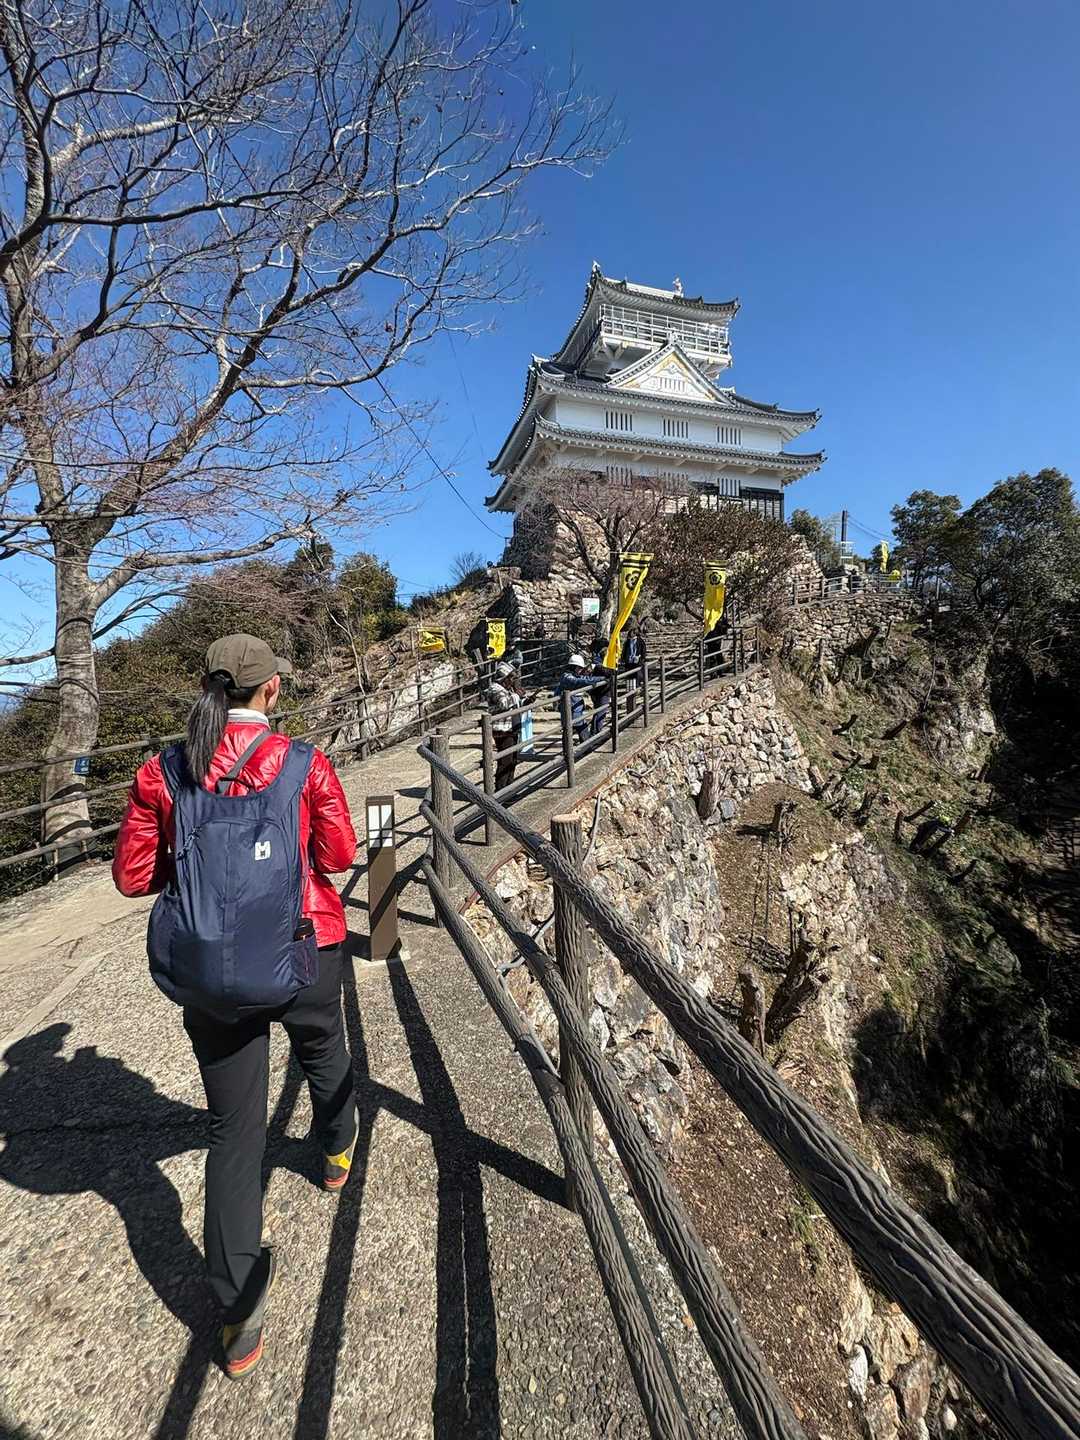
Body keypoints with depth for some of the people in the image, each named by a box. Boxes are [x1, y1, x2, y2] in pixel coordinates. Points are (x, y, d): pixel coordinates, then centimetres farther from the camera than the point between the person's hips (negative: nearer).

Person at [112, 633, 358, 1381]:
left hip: (205, 975, 1)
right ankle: (338, 1151, 61)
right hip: (303, 957, 0)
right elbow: (339, 855, -6)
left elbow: (133, 876, -1)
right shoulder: (306, 764, -14)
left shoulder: (163, 773, -7)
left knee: (234, 1126, 17)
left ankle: (240, 1316, 25)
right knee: (323, 1048, 32)